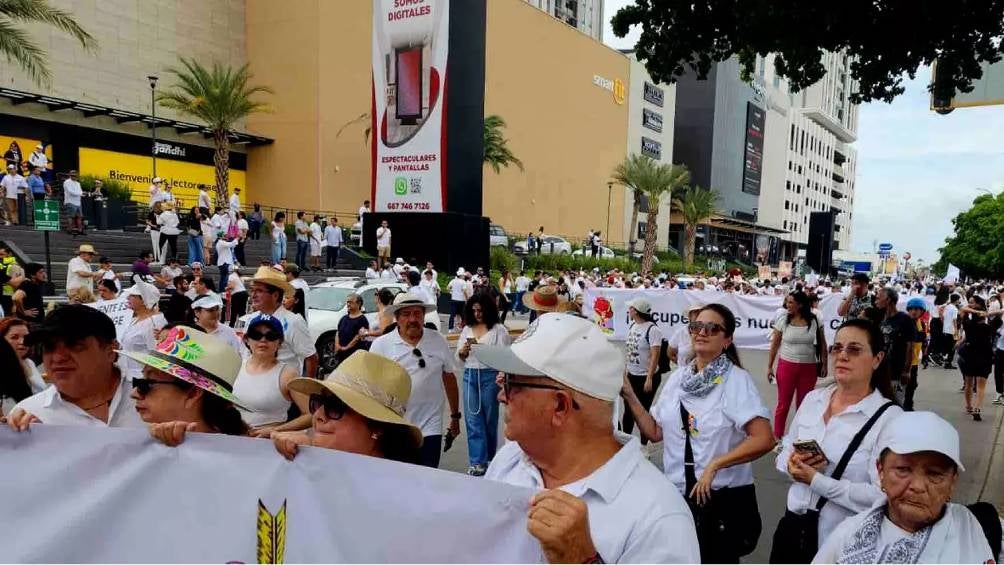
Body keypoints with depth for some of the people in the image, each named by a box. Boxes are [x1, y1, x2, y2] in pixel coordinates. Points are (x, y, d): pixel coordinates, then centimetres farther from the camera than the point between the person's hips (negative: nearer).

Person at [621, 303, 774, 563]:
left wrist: (714, 465, -21)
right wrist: (630, 397, -4)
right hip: (677, 495, 5)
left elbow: (764, 440, -21)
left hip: (723, 500, -5)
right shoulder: (678, 377, 3)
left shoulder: (737, 380, -13)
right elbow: (655, 432, 6)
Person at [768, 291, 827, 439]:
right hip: (786, 365, 0)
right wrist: (769, 367, 1)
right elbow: (774, 344, 1)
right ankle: (777, 437, 15)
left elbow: (822, 344, 6)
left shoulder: (815, 320, -4)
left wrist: (824, 364, 4)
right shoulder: (783, 320, -4)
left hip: (809, 367, 1)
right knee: (783, 404, 4)